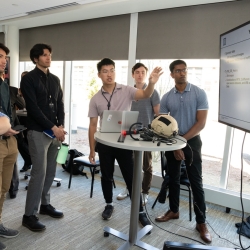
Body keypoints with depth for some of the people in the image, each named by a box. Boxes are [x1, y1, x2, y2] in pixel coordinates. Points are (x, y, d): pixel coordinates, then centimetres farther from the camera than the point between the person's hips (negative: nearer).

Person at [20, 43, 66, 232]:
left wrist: (61, 126, -2)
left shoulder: (55, 79, 14)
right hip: (38, 132, -6)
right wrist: (53, 128, -15)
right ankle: (29, 215, 8)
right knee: (39, 172, -5)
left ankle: (45, 204, 28)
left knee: (51, 171, 11)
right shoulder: (28, 79, -5)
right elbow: (33, 108, -13)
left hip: (55, 131, 6)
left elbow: (60, 104, 13)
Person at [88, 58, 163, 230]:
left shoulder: (126, 91, -4)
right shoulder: (95, 99, 2)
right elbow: (93, 125, 4)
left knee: (131, 177, 4)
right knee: (106, 177, 15)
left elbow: (145, 95, -22)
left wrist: (152, 83, -45)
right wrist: (92, 149, 3)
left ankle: (140, 211, 18)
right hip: (104, 144, 3)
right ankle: (109, 205, 38)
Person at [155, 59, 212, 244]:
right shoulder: (166, 98, 1)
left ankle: (201, 222, 13)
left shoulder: (199, 93, -6)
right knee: (173, 179, 14)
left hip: (192, 141, -3)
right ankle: (174, 210, 32)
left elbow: (201, 123, -10)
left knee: (196, 182, 1)